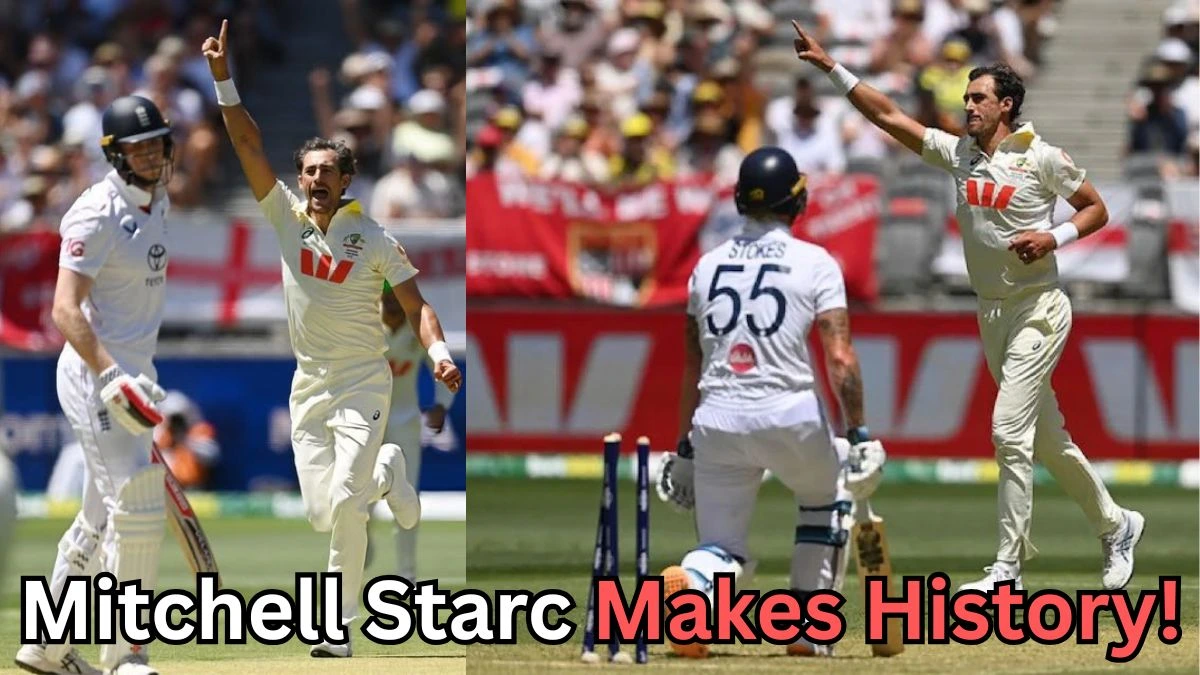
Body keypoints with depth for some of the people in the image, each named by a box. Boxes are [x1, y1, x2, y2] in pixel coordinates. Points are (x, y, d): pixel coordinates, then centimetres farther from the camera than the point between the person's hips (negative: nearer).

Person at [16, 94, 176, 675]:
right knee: (137, 509, -13)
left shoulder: (156, 204, 11)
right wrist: (112, 379, -34)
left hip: (129, 373, 9)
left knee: (102, 519, 15)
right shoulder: (97, 214, -17)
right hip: (94, 372, -9)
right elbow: (65, 309, -25)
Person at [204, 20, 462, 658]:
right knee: (323, 514, 2)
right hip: (308, 387, 4)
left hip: (363, 385, -4)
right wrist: (223, 78, -16)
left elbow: (415, 304, -8)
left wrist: (438, 352, -27)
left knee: (345, 503, -18)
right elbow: (248, 144, -6)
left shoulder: (376, 240, -8)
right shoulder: (288, 217, -1)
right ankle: (385, 471, 35)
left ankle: (339, 626, -7)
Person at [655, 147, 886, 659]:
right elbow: (840, 359, -10)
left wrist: (684, 448, 21)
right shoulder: (815, 264, 0)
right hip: (790, 414, -3)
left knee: (722, 550, 9)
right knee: (827, 500, 27)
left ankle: (691, 583, -28)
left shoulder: (708, 265, 13)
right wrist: (858, 435, -7)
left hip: (716, 421, 3)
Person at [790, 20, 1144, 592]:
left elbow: (1096, 209, 0)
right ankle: (1115, 526, 30)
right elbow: (887, 116, 5)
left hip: (1037, 311, -7)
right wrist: (831, 67, -1)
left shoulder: (1042, 159, -9)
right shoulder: (958, 153, 6)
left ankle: (1007, 568, -13)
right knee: (1047, 441, 13)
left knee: (1009, 430, -15)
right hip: (992, 314, 7)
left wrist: (1055, 237, -17)